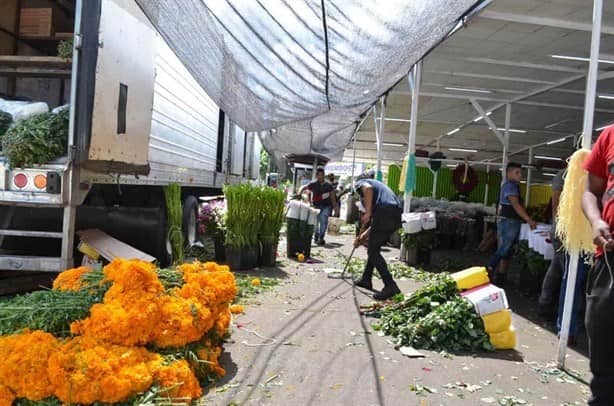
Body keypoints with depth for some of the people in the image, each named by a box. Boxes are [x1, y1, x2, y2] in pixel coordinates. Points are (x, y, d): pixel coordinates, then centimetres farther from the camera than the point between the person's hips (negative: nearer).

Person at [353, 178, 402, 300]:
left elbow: (368, 188, -12)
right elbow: (377, 224, 35)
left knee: (373, 251, -3)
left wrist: (368, 213, -12)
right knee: (374, 248, 22)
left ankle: (390, 286, -11)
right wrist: (363, 236, 37)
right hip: (397, 215, 8)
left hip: (384, 212, -8)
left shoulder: (360, 184, 18)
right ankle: (366, 279, 30)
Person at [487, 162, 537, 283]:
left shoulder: (515, 186, 18)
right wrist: (529, 220, -24)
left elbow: (520, 205, 18)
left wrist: (529, 219, 11)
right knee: (504, 249, -8)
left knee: (507, 250, 11)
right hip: (508, 221, -10)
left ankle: (501, 275, 15)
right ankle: (489, 271, -4)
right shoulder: (509, 185, -13)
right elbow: (516, 205, -21)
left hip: (513, 222, 10)